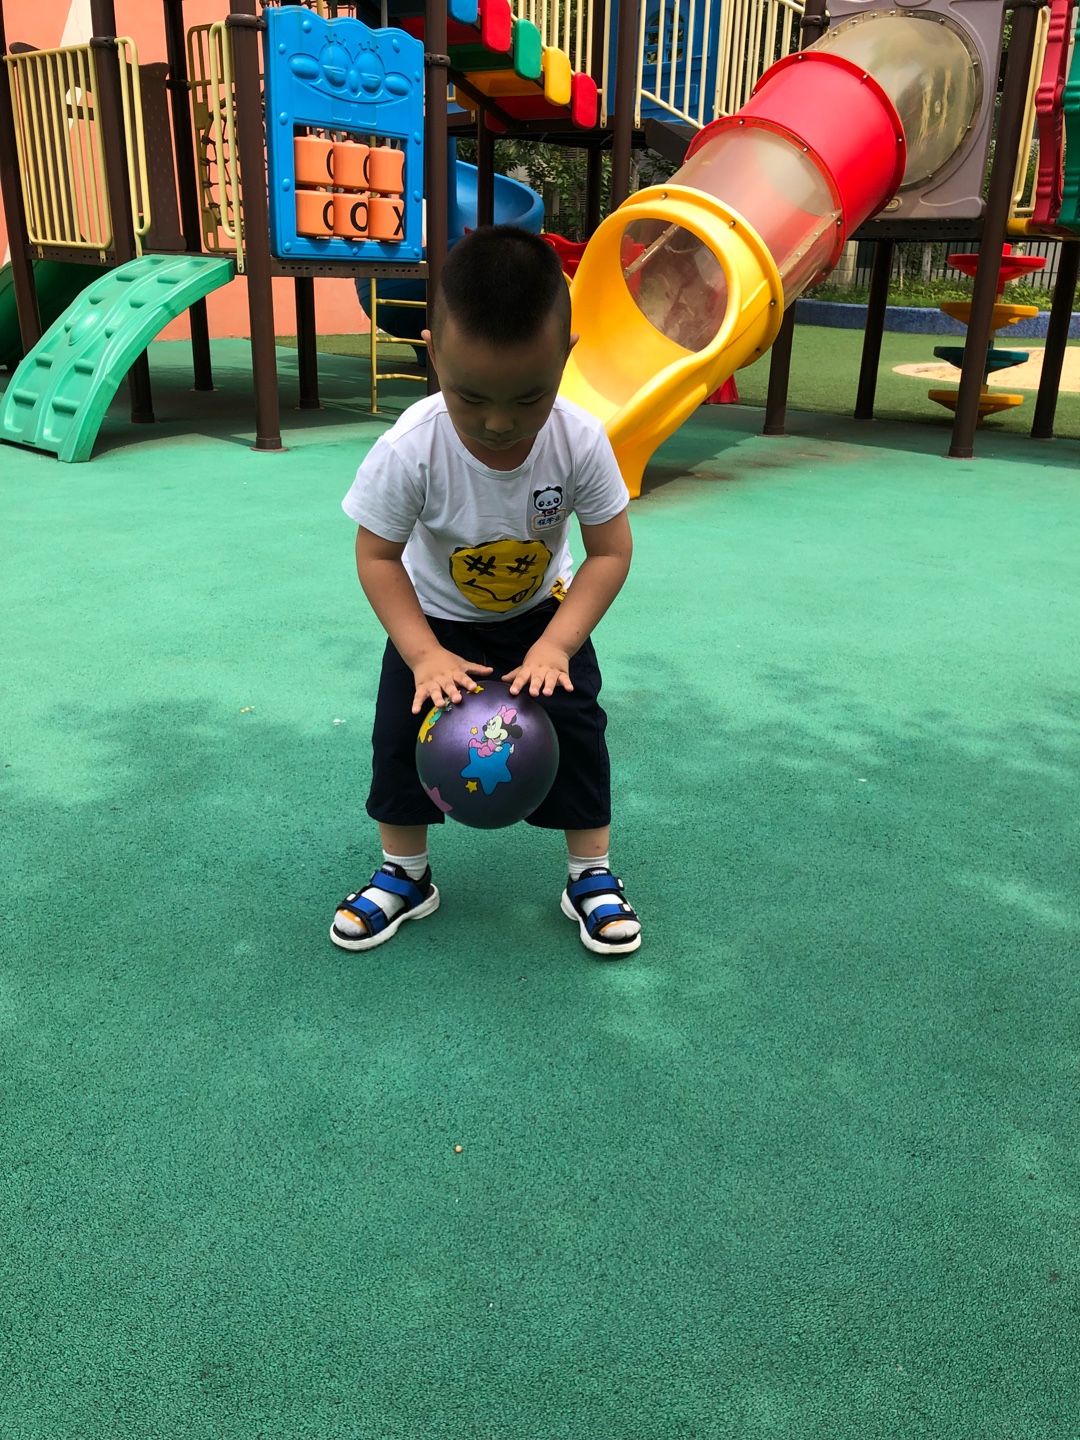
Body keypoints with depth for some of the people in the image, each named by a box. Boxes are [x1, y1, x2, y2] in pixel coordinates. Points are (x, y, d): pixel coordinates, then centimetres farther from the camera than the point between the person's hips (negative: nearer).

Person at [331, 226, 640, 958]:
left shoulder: (581, 441, -30)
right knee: (403, 730, -3)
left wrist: (554, 645, -29)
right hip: (438, 617, 0)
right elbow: (377, 556, -20)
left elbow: (611, 551, -20)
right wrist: (424, 655, -29)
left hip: (543, 610, 1)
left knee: (575, 725, -5)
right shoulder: (408, 451, -33)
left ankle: (592, 876, 16)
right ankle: (405, 875, 20)